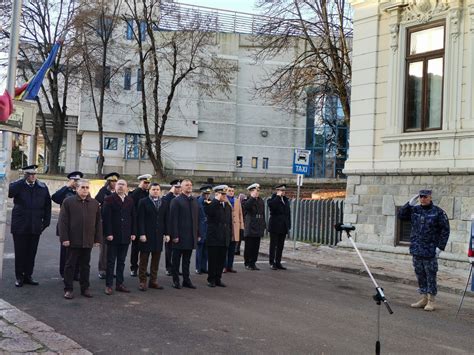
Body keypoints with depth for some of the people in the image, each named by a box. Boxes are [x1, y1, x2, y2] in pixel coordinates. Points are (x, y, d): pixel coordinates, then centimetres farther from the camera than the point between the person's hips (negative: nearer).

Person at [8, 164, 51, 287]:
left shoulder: (43, 187, 5)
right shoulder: (18, 185, -2)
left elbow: (47, 206, 9)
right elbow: (9, 192, -25)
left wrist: (46, 221, 3)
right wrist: (24, 180, -20)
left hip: (35, 226, 2)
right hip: (20, 226, -2)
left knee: (31, 253, 7)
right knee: (20, 253, 4)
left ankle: (28, 276, 18)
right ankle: (19, 277, 13)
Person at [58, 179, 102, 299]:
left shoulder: (94, 203, 8)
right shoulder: (68, 202, -2)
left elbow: (98, 222, 11)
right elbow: (62, 221, -5)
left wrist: (97, 239, 6)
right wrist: (64, 238, -11)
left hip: (88, 241, 3)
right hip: (73, 240, -3)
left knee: (85, 265, 11)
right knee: (70, 265, 4)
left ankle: (85, 288, 20)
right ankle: (68, 289, 12)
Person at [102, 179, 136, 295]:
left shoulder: (130, 200, 9)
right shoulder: (109, 199, -4)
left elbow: (133, 217, 10)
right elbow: (106, 218, -9)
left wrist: (133, 233, 3)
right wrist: (108, 233, -15)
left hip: (125, 236, 4)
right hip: (113, 236, -4)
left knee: (121, 261, 10)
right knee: (111, 262, 3)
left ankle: (119, 284, 17)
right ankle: (109, 285, 8)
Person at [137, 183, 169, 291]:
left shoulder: (164, 203, 10)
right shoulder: (143, 202, -2)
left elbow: (166, 219, 9)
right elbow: (141, 220, -7)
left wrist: (166, 233, 3)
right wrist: (142, 234, -14)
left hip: (159, 236, 4)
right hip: (146, 235, -4)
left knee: (156, 260, 8)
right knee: (144, 260, 3)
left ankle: (153, 281, 16)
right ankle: (142, 281, 8)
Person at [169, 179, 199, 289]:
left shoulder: (195, 201, 12)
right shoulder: (176, 201, -6)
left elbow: (197, 218, 14)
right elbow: (173, 219, -11)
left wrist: (198, 234, 9)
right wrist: (174, 235, -16)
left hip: (191, 236, 5)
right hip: (179, 236, -5)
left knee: (187, 260, 12)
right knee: (176, 259, 5)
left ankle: (186, 280, 19)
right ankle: (176, 280, 13)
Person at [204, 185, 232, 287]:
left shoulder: (228, 206, 14)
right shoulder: (211, 204, -5)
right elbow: (208, 211, -30)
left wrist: (230, 235, 14)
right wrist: (217, 200, -21)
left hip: (224, 239, 6)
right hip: (213, 237, -5)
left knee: (221, 260, 8)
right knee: (213, 260, 2)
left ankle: (218, 279, 19)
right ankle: (211, 280, 13)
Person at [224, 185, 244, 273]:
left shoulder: (237, 201, 17)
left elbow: (240, 214, 17)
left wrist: (241, 227, 11)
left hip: (235, 228, 5)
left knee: (232, 249, 7)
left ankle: (230, 266, 12)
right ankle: (224, 266, 4)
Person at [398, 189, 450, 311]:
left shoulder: (438, 212, -5)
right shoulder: (414, 209, 9)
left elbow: (445, 230, -5)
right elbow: (401, 215, 8)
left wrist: (440, 247, -10)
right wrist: (409, 204, -3)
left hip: (430, 251, -5)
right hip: (416, 250, 5)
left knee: (430, 276, 1)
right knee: (420, 275, 12)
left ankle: (431, 301, 9)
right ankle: (424, 299, 23)